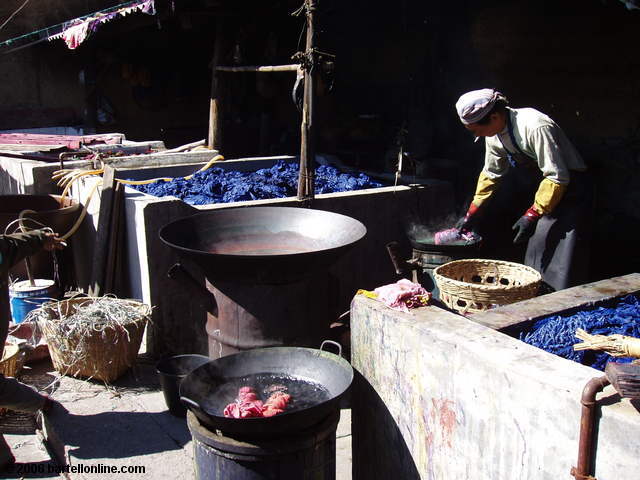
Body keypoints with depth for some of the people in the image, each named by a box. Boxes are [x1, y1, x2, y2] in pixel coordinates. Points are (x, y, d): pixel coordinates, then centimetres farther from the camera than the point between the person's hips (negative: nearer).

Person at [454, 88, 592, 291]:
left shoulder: (535, 127, -29)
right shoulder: (494, 134, -2)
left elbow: (558, 177, -26)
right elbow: (491, 174, 13)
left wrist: (532, 216, -24)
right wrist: (472, 213, 14)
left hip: (572, 189, -8)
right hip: (547, 192, 8)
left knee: (564, 270, -11)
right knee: (535, 263, 10)